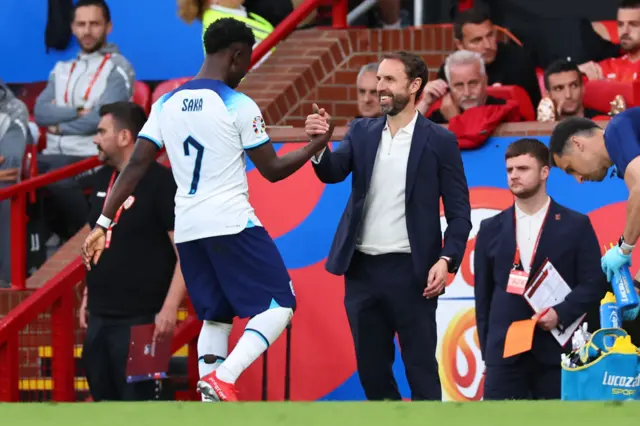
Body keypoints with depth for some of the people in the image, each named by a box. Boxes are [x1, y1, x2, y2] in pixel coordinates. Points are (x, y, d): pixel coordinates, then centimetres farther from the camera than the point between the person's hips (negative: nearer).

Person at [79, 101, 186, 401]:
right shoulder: (102, 179, 11)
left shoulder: (162, 183, -12)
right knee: (103, 396, 11)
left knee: (138, 398, -5)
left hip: (139, 319, -8)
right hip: (99, 316, 8)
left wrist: (169, 308, -21)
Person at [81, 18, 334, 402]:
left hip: (188, 230, 6)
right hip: (233, 225, -6)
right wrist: (317, 146, 10)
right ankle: (223, 379, -18)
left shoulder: (166, 104, 8)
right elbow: (273, 170, -3)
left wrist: (104, 223, 5)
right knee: (279, 305, 1)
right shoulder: (238, 106, -9)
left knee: (216, 316, 16)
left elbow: (136, 165, 4)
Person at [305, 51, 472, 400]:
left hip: (410, 271, -4)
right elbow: (333, 172, -4)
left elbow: (459, 212, -3)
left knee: (420, 368, -1)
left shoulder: (439, 141, -2)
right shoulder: (362, 132, 10)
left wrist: (447, 260, -16)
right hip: (363, 269, 4)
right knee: (371, 368, 10)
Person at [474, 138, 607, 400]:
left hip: (556, 352, -2)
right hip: (504, 351, 2)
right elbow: (483, 295, 14)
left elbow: (594, 284, 0)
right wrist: (486, 349, 9)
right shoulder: (491, 230, 12)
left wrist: (561, 313, -15)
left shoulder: (576, 226, 5)